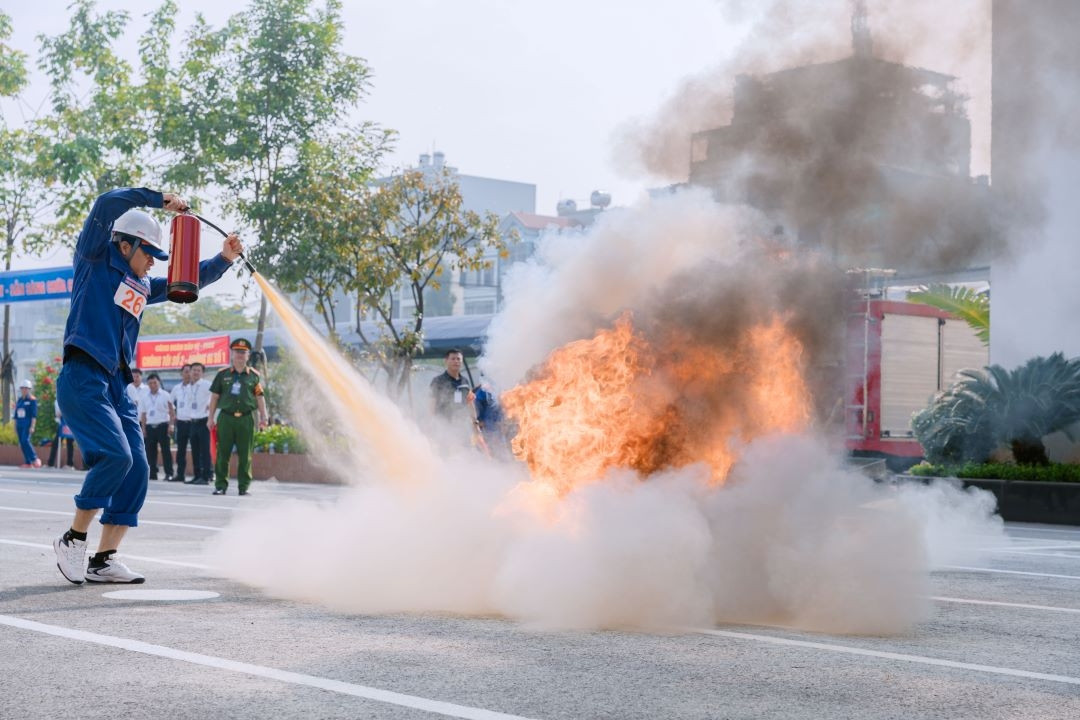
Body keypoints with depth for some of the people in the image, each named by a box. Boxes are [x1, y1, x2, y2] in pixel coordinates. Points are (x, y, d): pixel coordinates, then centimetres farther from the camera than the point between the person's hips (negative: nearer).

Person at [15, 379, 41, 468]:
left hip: (27, 425, -7)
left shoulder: (32, 400, -4)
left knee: (25, 441, -21)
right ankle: (27, 463, 5)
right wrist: (15, 426, 18)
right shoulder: (19, 400, 15)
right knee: (22, 443, 3)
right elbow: (16, 414, 20)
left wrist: (32, 426, -16)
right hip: (19, 425, 7)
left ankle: (35, 459, -14)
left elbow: (34, 415, -9)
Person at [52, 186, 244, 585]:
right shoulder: (95, 261, 4)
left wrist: (224, 260, 13)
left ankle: (104, 560, 5)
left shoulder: (141, 287, 22)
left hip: (117, 386, 8)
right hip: (83, 377, -8)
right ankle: (73, 539, -6)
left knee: (136, 469, 0)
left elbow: (187, 282, 27)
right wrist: (160, 200, -2)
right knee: (115, 455, -21)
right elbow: (108, 204, -8)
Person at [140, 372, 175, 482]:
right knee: (150, 451, 3)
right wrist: (143, 429, 6)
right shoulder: (145, 398, 14)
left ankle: (169, 474, -6)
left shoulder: (165, 396, 2)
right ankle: (152, 473, 9)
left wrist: (170, 425, -9)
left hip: (162, 426, -4)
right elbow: (143, 414, 15)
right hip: (150, 426, 4)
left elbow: (172, 412, 0)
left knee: (166, 450, -6)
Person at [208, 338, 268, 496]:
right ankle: (220, 486, 7)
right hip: (226, 418, 0)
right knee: (223, 454, 0)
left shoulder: (254, 375, 8)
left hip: (246, 419, 0)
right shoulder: (223, 374, 7)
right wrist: (211, 418, 5)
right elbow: (215, 396, 9)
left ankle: (244, 487, 9)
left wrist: (263, 417, 0)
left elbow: (259, 397, 9)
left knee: (245, 456, 2)